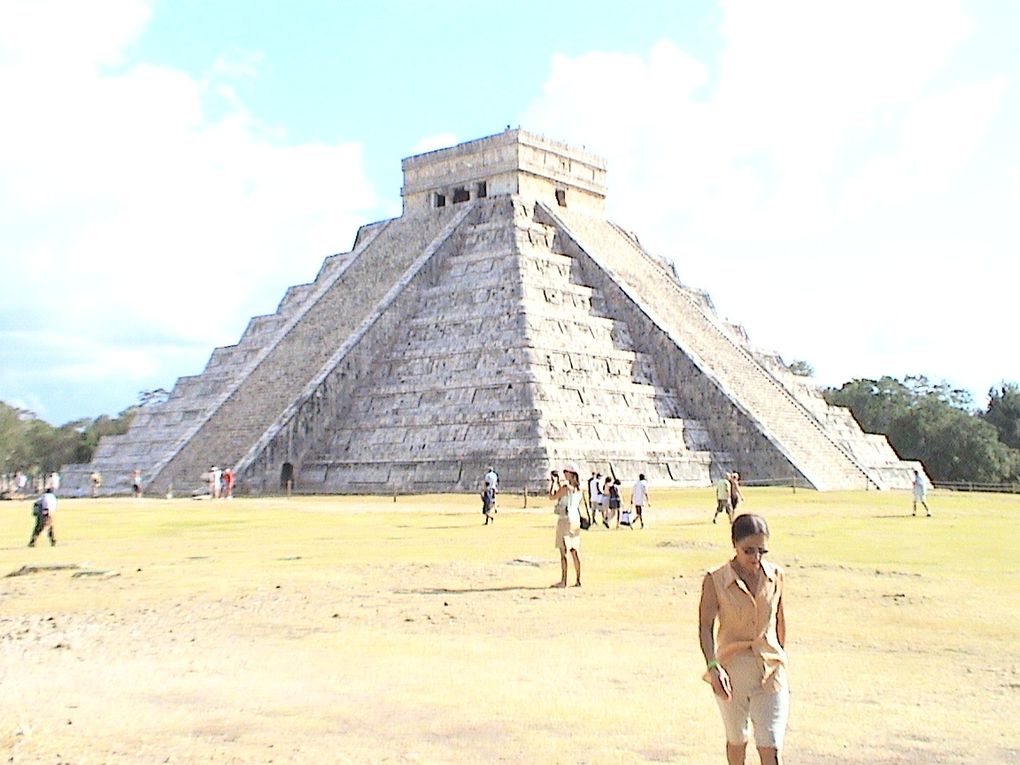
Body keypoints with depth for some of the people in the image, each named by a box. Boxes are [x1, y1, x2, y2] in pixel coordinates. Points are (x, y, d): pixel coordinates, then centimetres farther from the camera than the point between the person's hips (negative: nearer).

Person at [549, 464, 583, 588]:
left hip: (565, 519, -8)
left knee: (563, 551, -4)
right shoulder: (579, 489, 8)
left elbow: (552, 497, -9)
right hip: (575, 520, 8)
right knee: (574, 551, 12)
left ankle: (563, 581, -4)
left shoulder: (566, 487, -15)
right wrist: (558, 483, 21)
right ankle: (578, 580, 13)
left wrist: (552, 482, 0)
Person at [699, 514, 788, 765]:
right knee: (737, 741, 18)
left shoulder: (775, 576, -3)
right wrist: (713, 666, -28)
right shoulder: (715, 581, -12)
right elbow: (705, 626, -15)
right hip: (731, 671, -1)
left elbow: (779, 619, 11)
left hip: (770, 670, 1)